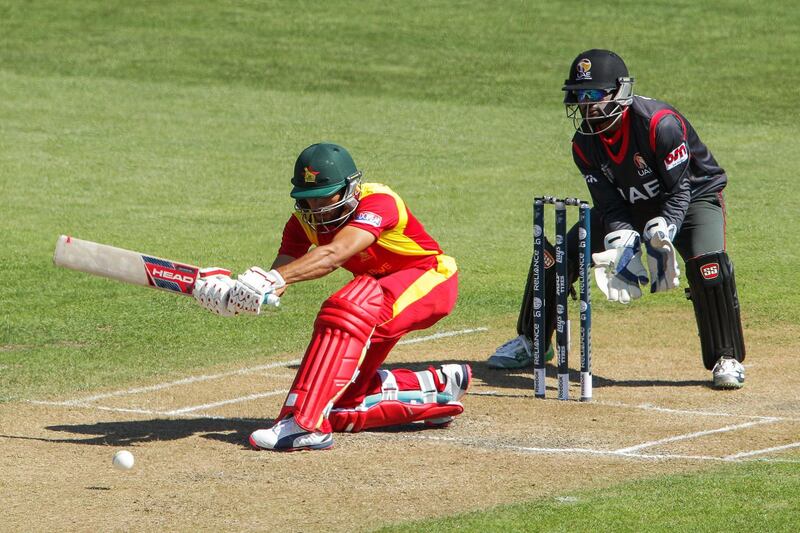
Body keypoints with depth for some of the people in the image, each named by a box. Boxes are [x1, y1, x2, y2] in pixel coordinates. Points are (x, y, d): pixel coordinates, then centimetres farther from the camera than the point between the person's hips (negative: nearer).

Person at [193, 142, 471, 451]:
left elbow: (334, 254, -47)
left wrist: (274, 278, -60)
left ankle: (305, 424, -44)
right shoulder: (304, 222, -9)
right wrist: (229, 294, -45)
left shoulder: (378, 203, -30)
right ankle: (437, 388, 23)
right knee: (343, 407, 3)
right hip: (381, 292, 8)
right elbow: (281, 269, -23)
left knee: (350, 307, -39)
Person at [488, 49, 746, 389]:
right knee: (558, 256, -2)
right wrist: (623, 243, -32)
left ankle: (727, 359, -17)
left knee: (707, 264, -33)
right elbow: (609, 204, -13)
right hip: (631, 207, 5)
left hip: (694, 197, -5)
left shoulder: (659, 124, -32)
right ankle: (531, 343, 19)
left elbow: (679, 191, -28)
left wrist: (661, 238, -40)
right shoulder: (584, 144, -14)